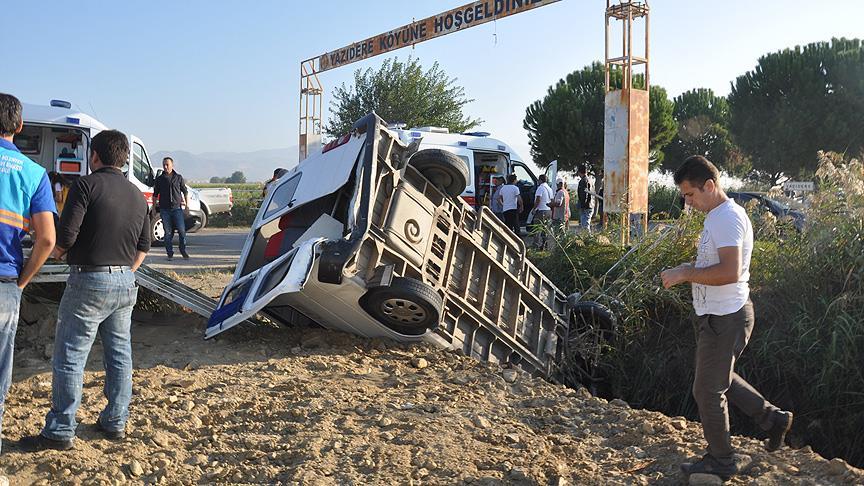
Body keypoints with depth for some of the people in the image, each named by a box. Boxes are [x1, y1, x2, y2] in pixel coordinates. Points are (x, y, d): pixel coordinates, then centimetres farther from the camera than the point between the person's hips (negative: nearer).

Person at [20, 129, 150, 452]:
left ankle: (60, 431, 5)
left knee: (69, 358, 0)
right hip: (125, 284, 7)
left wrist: (58, 251, 4)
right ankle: (115, 422, 21)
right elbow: (144, 245, 15)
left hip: (89, 280, -7)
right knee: (120, 354, 13)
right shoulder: (136, 195, 11)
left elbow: (66, 235, -16)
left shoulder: (87, 185, -10)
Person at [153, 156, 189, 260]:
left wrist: (187, 203, 5)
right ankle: (170, 253, 9)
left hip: (177, 208, 0)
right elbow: (155, 195, 14)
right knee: (168, 232, 1)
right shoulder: (159, 179, 10)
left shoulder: (178, 177, 9)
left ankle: (183, 251, 11)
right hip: (164, 209, 1)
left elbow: (185, 191, 16)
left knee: (181, 230, -5)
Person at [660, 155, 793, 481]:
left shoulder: (728, 217, -21)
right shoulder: (717, 216, 12)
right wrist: (690, 269, 8)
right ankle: (772, 418, 33)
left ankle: (720, 462, 19)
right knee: (719, 378, 24)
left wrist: (684, 274, -24)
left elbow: (729, 272, -31)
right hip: (717, 315, 10)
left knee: (708, 390, 3)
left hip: (725, 318, -10)